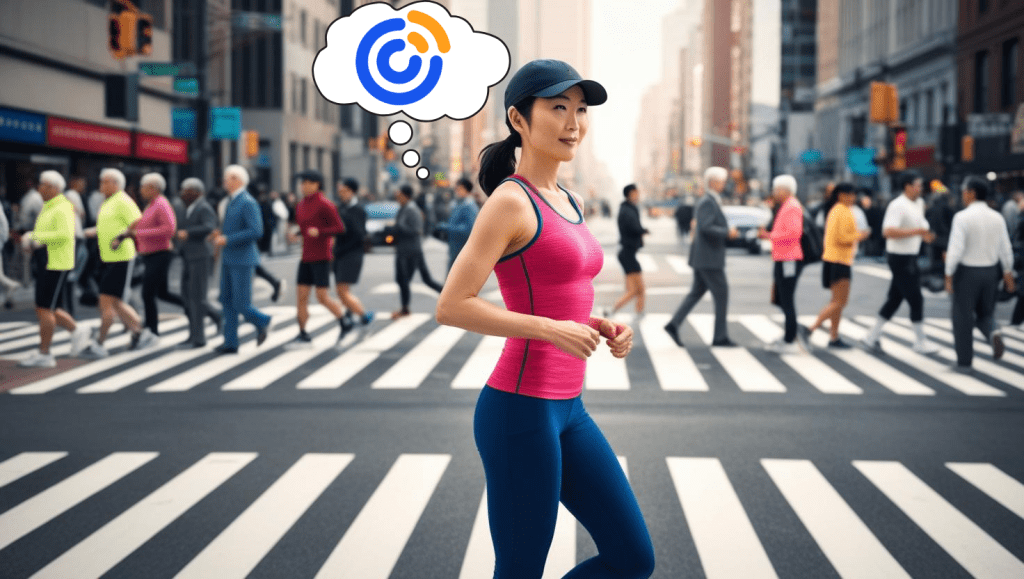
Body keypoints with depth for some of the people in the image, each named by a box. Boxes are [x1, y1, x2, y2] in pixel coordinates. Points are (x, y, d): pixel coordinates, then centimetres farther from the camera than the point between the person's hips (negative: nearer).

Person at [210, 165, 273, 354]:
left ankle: (262, 321, 20)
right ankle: (231, 343, 9)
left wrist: (227, 239, -22)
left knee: (241, 305, -7)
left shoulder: (248, 202, -15)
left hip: (243, 260, -9)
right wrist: (220, 234, 6)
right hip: (228, 259, 9)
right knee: (227, 301, 5)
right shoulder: (232, 201, 14)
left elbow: (256, 231, -23)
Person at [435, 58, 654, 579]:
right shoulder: (510, 200, -12)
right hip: (520, 410, -9)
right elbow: (451, 306, -17)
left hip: (566, 408, 9)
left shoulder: (568, 203, 14)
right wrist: (552, 330, -20)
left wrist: (600, 328, 4)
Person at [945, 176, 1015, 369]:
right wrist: (1008, 274, 14)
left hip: (967, 272, -5)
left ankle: (964, 360, 11)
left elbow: (955, 249, -18)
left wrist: (949, 274, -11)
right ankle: (993, 332, -10)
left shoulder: (962, 217, -14)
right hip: (991, 272, 5)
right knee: (985, 312, 21)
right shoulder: (997, 218, 2)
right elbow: (1006, 250, 4)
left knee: (963, 317, 6)